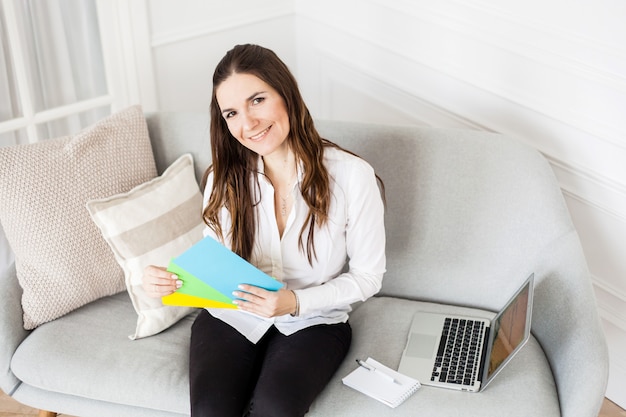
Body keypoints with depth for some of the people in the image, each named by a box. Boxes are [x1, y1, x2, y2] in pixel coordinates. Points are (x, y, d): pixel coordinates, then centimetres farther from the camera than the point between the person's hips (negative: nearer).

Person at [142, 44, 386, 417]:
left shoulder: (351, 175, -15)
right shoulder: (224, 179, -4)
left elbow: (367, 277, -6)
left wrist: (295, 302, -22)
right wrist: (169, 280, -19)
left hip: (314, 321, -2)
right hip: (231, 317, 2)